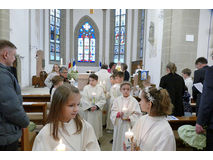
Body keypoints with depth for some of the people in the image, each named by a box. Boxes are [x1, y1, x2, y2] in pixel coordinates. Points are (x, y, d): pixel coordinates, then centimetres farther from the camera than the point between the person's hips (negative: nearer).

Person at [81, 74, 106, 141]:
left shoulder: (100, 88, -1)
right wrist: (89, 107, -14)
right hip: (88, 110, -1)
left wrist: (97, 106, -14)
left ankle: (96, 138, 27)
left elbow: (103, 100, -3)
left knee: (97, 124, 10)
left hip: (97, 110, 1)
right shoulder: (86, 88, -4)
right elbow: (84, 99, -6)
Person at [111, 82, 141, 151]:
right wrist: (119, 114, -19)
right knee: (118, 140, 13)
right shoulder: (117, 100, 1)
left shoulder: (134, 101, -6)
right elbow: (113, 112, 0)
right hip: (118, 124, 2)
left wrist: (129, 118, -19)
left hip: (129, 125, -2)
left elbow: (137, 114, -7)